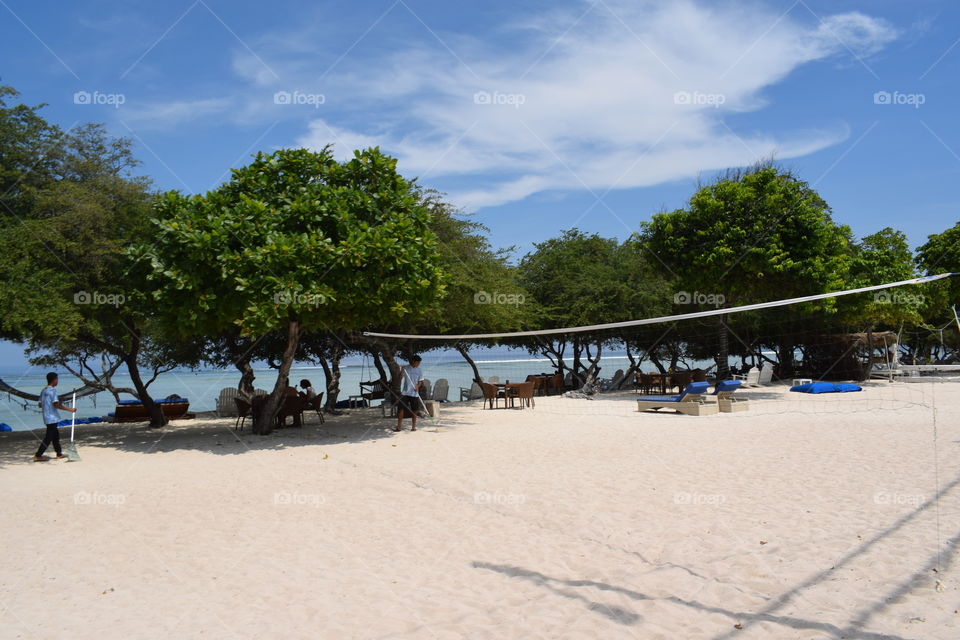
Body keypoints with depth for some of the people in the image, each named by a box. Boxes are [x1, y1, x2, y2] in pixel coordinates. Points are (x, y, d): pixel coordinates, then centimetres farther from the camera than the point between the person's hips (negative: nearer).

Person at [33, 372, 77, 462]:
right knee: (48, 438, -3)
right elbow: (56, 405, -23)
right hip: (52, 418, -9)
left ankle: (59, 454, 21)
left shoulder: (44, 390, 11)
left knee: (55, 434, 16)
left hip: (47, 417, 9)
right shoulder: (52, 390, -16)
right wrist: (70, 409, -21)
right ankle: (38, 456, 0)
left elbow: (40, 405, 16)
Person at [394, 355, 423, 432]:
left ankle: (414, 426, 14)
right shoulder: (405, 368, 0)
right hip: (405, 392, -1)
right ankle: (399, 425, 1)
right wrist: (401, 371, -16)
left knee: (414, 410, 4)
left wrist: (418, 385, -13)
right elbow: (400, 379, -1)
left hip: (414, 393, 1)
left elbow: (420, 381, 7)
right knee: (401, 408, -5)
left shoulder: (419, 370, 4)